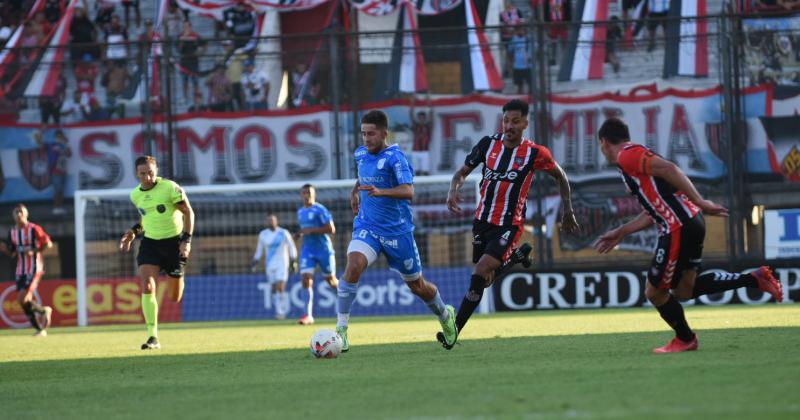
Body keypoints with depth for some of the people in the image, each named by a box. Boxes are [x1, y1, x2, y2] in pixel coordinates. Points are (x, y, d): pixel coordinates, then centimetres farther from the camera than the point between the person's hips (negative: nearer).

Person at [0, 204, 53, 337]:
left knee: (22, 299, -17)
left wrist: (33, 251, -20)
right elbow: (11, 253, 16)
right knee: (25, 302, 4)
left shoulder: (34, 229, -10)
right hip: (21, 270, 7)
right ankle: (40, 329, 15)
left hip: (34, 269, -7)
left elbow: (48, 244, -8)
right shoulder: (12, 232, 9)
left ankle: (43, 311, 9)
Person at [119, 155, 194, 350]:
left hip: (174, 241, -3)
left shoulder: (170, 188, -15)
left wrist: (187, 240, -16)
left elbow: (188, 213, -8)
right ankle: (153, 337, -16)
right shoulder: (135, 195, 2)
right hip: (150, 243, 3)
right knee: (147, 287, -19)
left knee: (174, 297, 6)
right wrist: (134, 231, 5)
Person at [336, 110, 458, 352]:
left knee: (417, 286, 10)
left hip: (397, 230, -4)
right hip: (367, 227, 4)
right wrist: (355, 191, 13)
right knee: (354, 264, -26)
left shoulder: (394, 157, -17)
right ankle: (341, 330, -25)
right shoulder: (361, 154, 3)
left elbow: (408, 191, -32)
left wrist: (380, 191, -48)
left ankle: (445, 316, 43)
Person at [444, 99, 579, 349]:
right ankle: (517, 256, 45)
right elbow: (463, 172, 8)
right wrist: (453, 189, -14)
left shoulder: (535, 153, -9)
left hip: (510, 224, -5)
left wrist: (567, 211, 11)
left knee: (480, 273, -18)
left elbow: (560, 176, 8)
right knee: (485, 279, 15)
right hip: (483, 221, 5)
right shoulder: (488, 144, -1)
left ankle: (454, 331, -15)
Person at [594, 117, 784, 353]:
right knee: (683, 290, 18)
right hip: (691, 222, 9)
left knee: (655, 292, 5)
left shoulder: (627, 156, -7)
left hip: (679, 229, -9)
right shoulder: (638, 157, 23)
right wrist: (620, 233, 31)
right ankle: (754, 279, 15)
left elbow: (669, 169, -20)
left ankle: (685, 340, 22)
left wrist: (700, 203, -22)